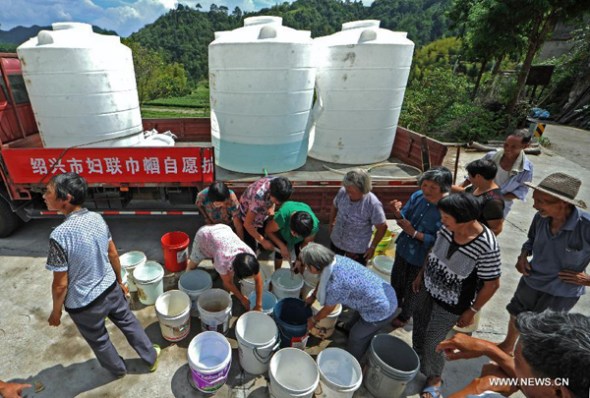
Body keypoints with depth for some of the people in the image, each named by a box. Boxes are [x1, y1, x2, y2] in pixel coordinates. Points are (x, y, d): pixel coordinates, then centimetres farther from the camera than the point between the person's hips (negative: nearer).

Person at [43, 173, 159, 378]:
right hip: (111, 289, 5)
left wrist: (56, 311, -1)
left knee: (98, 340, 24)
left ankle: (118, 369, 50)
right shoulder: (97, 218, -11)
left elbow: (61, 284, -19)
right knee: (128, 322, 26)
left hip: (84, 303, -4)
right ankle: (151, 358, 45)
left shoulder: (59, 235, -29)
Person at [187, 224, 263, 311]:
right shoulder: (223, 261, -40)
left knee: (229, 272, -6)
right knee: (192, 265, 14)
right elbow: (228, 282, -19)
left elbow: (258, 279, -18)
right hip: (204, 234, -3)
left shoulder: (250, 254, -31)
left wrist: (258, 305, -15)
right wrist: (242, 298, -9)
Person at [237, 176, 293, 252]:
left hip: (264, 213, 5)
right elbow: (247, 224, -32)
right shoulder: (259, 196, -43)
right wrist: (263, 241, -28)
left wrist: (271, 208, -14)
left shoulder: (277, 184, -26)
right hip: (247, 213, -5)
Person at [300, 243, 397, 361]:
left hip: (380, 311, -6)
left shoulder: (334, 285, -31)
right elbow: (323, 279, 13)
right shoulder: (336, 259, -10)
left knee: (356, 338, 19)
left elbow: (328, 309, -9)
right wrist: (313, 296, 25)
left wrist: (313, 320, 10)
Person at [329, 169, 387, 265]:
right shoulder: (342, 192, -20)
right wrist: (331, 222, 12)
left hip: (358, 249, -4)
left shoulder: (373, 204, -31)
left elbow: (382, 227, -18)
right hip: (336, 241, 4)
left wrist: (372, 247, -11)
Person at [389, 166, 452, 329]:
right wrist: (397, 212, -26)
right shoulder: (417, 196, -14)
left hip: (422, 257, -5)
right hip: (403, 247, 5)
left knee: (412, 288, 20)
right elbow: (404, 219, -5)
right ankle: (395, 303, 59)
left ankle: (405, 315, 50)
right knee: (396, 279, 28)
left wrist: (414, 233, -31)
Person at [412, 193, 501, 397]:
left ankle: (434, 377, 44)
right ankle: (416, 361, 54)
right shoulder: (448, 228, -16)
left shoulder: (486, 246, -31)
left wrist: (472, 311, -10)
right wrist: (421, 274, 10)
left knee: (432, 342, 12)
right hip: (427, 288, 6)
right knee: (418, 330, 24)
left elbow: (492, 284, -18)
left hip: (450, 304, -5)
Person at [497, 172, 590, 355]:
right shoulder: (541, 217, -18)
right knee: (516, 315, 23)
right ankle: (507, 346, 50)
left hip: (563, 289, -4)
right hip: (532, 279, 4)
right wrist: (523, 255, -11)